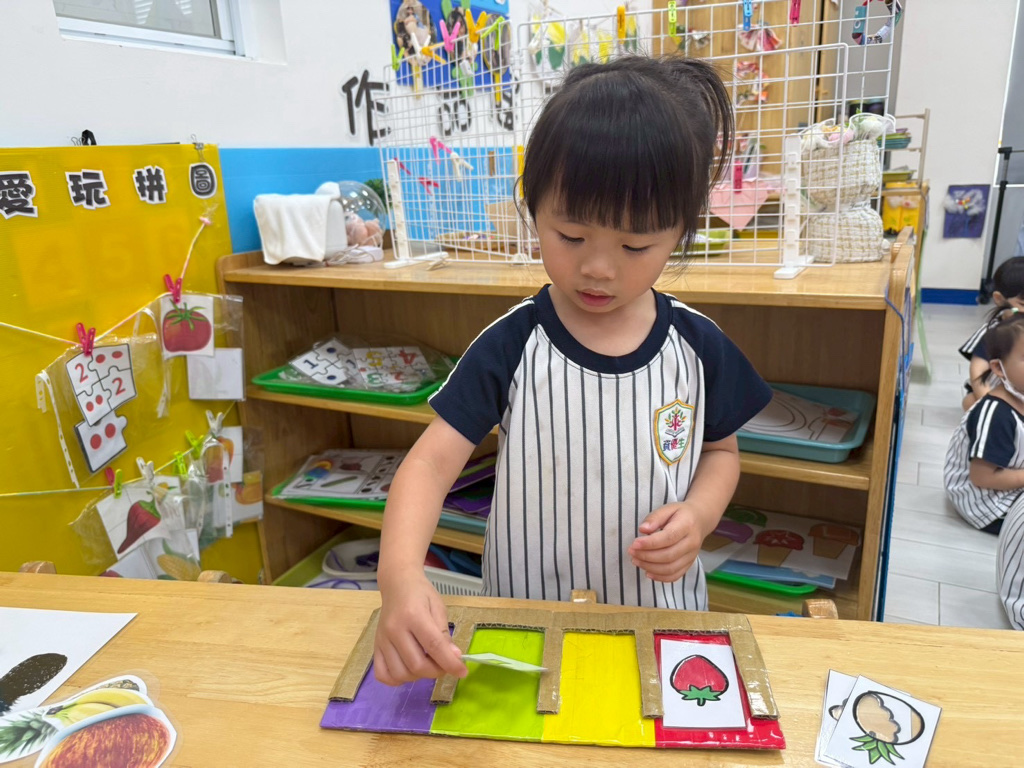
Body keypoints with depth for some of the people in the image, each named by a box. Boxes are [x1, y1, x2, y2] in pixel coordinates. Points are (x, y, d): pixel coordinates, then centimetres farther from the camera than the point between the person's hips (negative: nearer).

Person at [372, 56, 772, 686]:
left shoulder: (699, 347, -9)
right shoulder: (512, 346, -16)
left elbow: (720, 450, 6)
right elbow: (432, 461, -21)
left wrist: (698, 515, -16)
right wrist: (400, 574, -38)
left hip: (661, 616, 2)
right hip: (529, 620, -1)